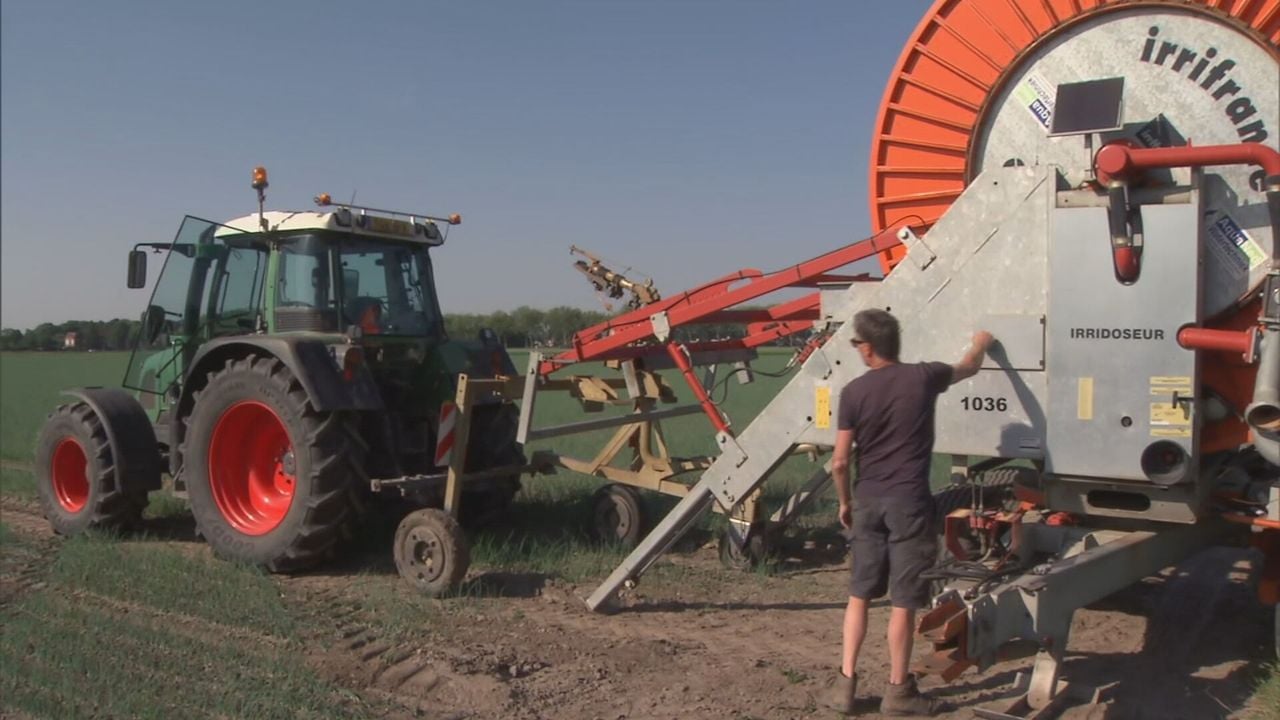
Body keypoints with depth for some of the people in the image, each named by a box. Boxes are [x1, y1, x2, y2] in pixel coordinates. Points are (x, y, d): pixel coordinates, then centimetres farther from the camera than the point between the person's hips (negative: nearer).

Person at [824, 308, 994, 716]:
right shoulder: (924, 377, -3)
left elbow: (840, 461, -3)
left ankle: (845, 682, 16)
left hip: (868, 502, 2)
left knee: (859, 594, 14)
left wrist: (844, 502, 13)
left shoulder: (854, 392, -4)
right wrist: (980, 344, 42)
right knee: (903, 602, 5)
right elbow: (968, 368, 20)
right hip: (909, 502, -2)